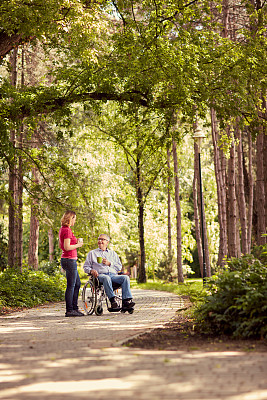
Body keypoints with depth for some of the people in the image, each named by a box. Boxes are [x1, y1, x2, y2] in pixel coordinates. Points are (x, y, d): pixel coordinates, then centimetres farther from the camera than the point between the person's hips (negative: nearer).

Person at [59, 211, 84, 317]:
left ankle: (74, 308, 20)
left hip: (66, 259, 10)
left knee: (77, 283, 16)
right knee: (71, 286, -5)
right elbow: (67, 247, -23)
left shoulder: (62, 229, 14)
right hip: (70, 260, -10)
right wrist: (78, 245, -9)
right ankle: (69, 310, -1)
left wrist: (75, 242, 14)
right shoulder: (67, 230, -16)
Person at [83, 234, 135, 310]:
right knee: (106, 278, -41)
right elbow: (86, 267, 17)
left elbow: (119, 267, 20)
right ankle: (113, 301, -48)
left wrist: (109, 263, 2)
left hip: (113, 275, 3)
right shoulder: (92, 253, 24)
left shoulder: (113, 253, 29)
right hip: (100, 275, -3)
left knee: (126, 277, -29)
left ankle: (126, 301, -40)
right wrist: (91, 270, -7)